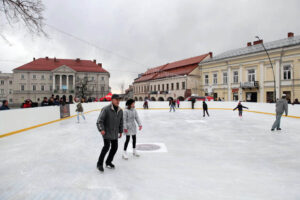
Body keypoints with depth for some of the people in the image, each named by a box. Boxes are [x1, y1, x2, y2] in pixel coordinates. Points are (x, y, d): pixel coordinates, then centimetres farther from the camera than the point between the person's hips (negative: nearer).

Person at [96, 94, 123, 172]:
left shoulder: (120, 110, 3)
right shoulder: (106, 109, -16)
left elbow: (121, 122, 14)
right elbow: (99, 121, -16)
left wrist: (120, 131, 16)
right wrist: (101, 129, -27)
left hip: (115, 133, 6)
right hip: (106, 132, -6)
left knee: (114, 147, 8)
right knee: (106, 146, -16)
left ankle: (108, 162, 29)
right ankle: (99, 164, 0)